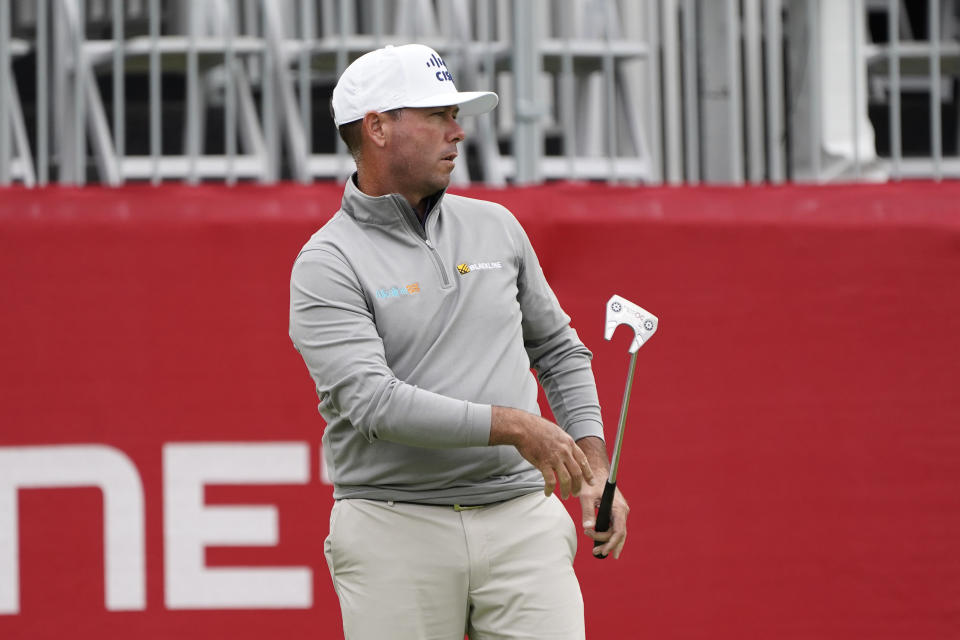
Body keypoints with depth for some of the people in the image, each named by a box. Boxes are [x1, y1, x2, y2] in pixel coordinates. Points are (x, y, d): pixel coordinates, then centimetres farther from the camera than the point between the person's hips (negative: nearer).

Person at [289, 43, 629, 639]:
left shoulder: (496, 227, 14)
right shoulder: (328, 264, -4)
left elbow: (559, 350, 23)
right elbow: (373, 401, -16)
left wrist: (595, 469, 11)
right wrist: (512, 426, -18)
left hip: (522, 523, 4)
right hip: (396, 533, -4)